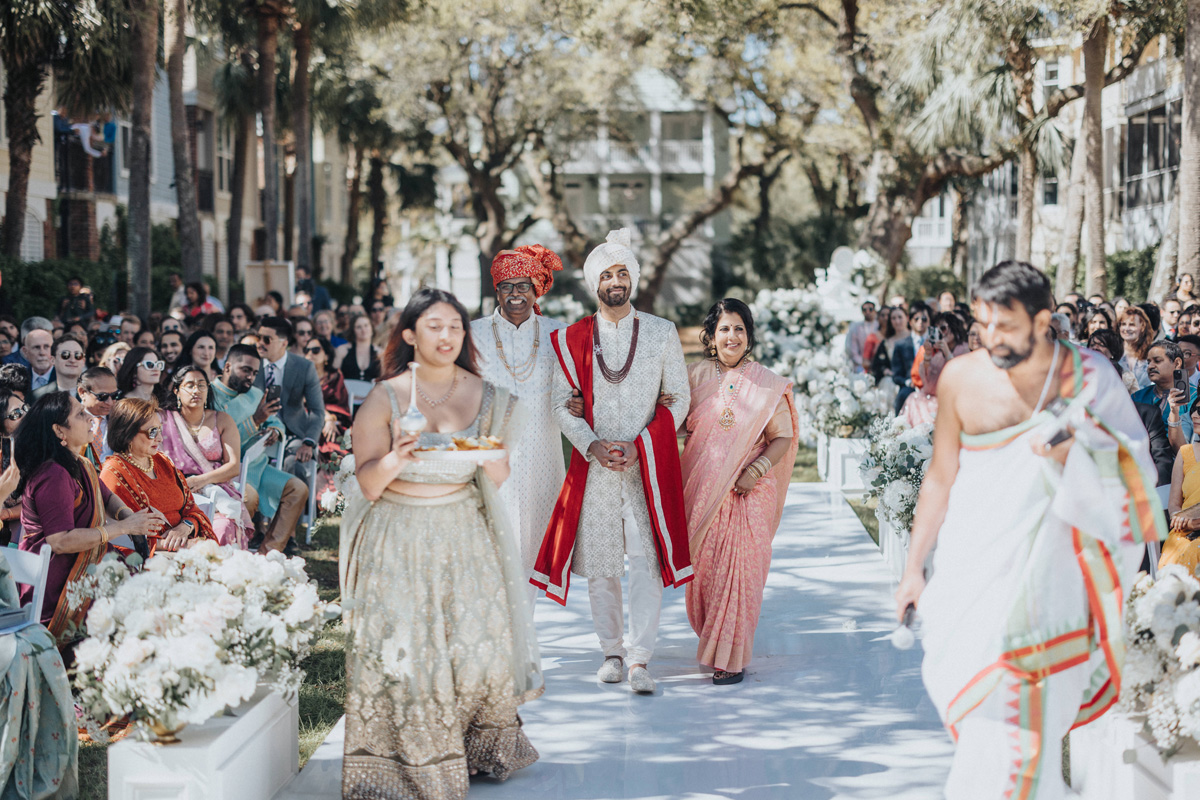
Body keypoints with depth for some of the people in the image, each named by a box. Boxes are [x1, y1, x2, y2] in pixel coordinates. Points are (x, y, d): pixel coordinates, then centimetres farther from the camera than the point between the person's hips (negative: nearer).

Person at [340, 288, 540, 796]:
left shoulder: (483, 396, 3)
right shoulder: (386, 397, -4)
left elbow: (499, 480, 2)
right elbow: (367, 484, -7)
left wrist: (489, 455, -20)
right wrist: (394, 460, -27)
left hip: (464, 535, 2)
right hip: (399, 539, -2)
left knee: (478, 638, -2)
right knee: (403, 651, -6)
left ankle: (482, 750, 20)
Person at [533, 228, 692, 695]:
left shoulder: (661, 333, 5)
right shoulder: (572, 340, 6)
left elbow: (679, 398, 4)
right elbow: (561, 402, 6)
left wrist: (640, 445, -8)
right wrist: (592, 445, -11)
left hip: (648, 465, -1)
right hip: (594, 465, 1)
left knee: (645, 560, -10)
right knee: (599, 565, 4)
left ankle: (639, 660, -12)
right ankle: (612, 652, 17)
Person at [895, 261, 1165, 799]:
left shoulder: (1088, 376, -5)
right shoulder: (961, 378, -2)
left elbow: (1136, 469, -2)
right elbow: (941, 477, 8)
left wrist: (1072, 453, -22)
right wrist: (913, 568, 10)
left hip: (1047, 567, -1)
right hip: (972, 567, 2)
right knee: (964, 687, 0)